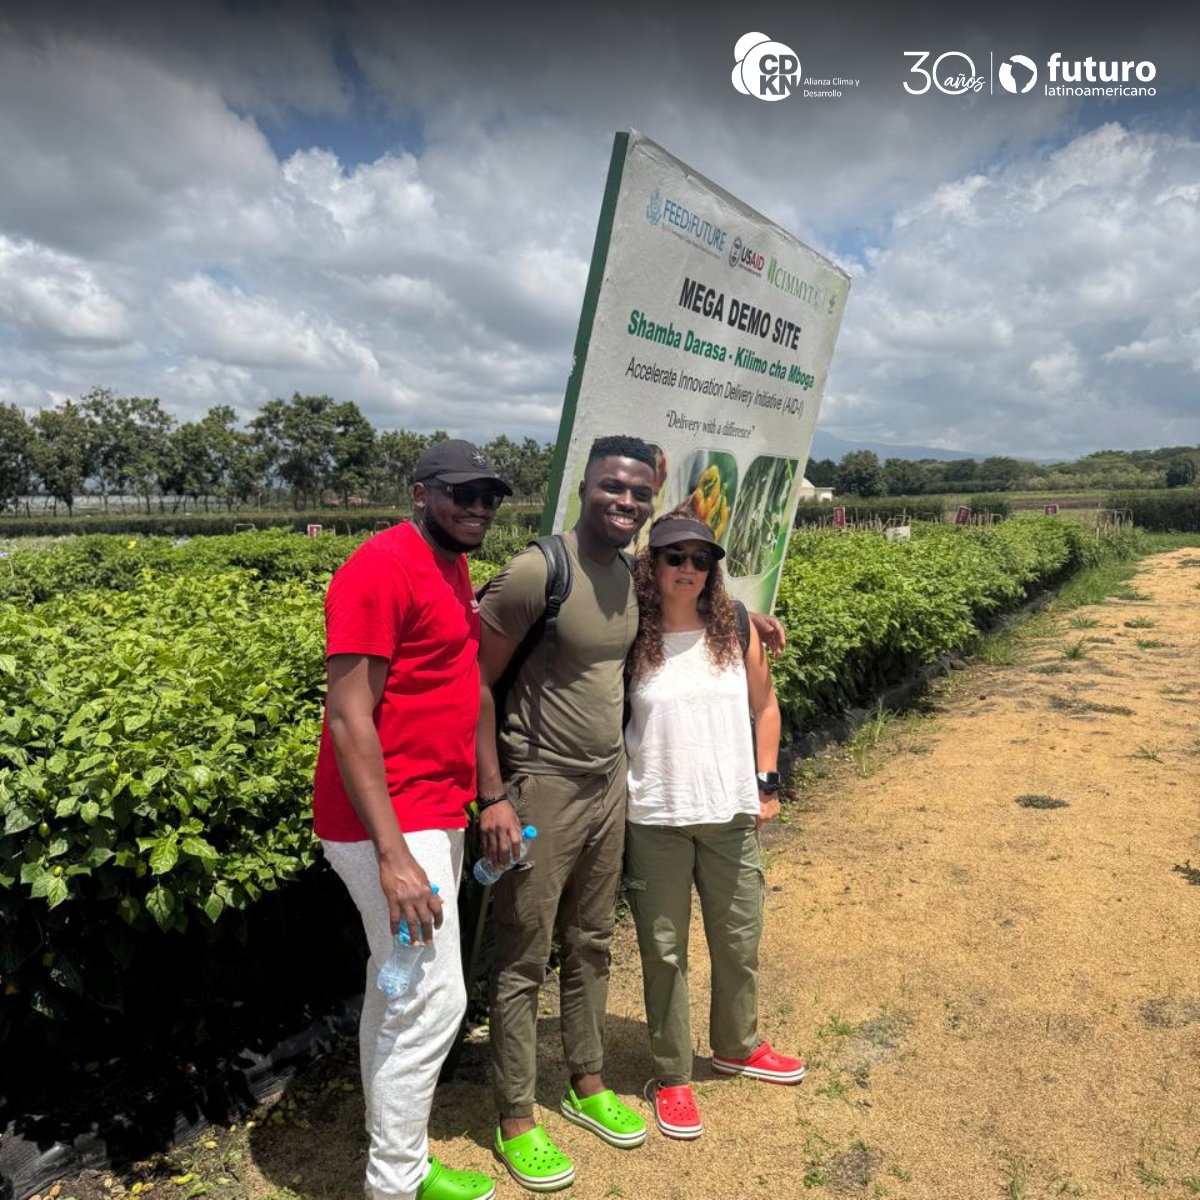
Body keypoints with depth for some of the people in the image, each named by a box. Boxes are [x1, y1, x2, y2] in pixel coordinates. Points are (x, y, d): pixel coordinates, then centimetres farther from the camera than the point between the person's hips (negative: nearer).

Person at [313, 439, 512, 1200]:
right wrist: (393, 854, -25)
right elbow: (349, 718, -22)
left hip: (432, 815, 9)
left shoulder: (451, 567, 12)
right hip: (392, 825, -9)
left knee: (398, 994, 18)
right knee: (433, 1001, -1)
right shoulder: (382, 567, -17)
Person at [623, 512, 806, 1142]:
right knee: (664, 949, 9)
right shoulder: (631, 636, -8)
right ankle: (671, 1075, 29)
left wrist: (767, 782, 8)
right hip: (655, 821, -3)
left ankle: (736, 1047, 42)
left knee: (740, 940, 17)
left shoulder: (736, 628, 1)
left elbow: (763, 706, 10)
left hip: (731, 814, 3)